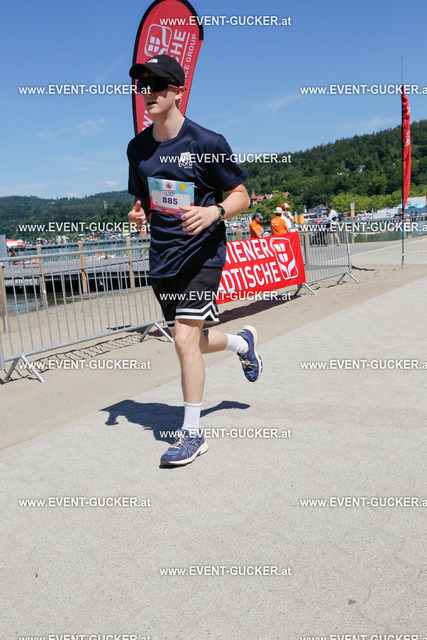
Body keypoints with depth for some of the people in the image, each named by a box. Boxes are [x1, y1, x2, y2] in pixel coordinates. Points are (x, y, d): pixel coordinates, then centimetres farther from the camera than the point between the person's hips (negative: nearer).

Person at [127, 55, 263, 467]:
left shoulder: (207, 142, -8)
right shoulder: (137, 147, 8)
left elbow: (241, 196, -4)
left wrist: (213, 212, -24)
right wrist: (138, 214, -3)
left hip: (201, 253, -6)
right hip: (162, 258, 6)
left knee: (185, 340, -14)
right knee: (192, 342, 14)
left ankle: (192, 433, 3)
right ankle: (242, 342, 47)